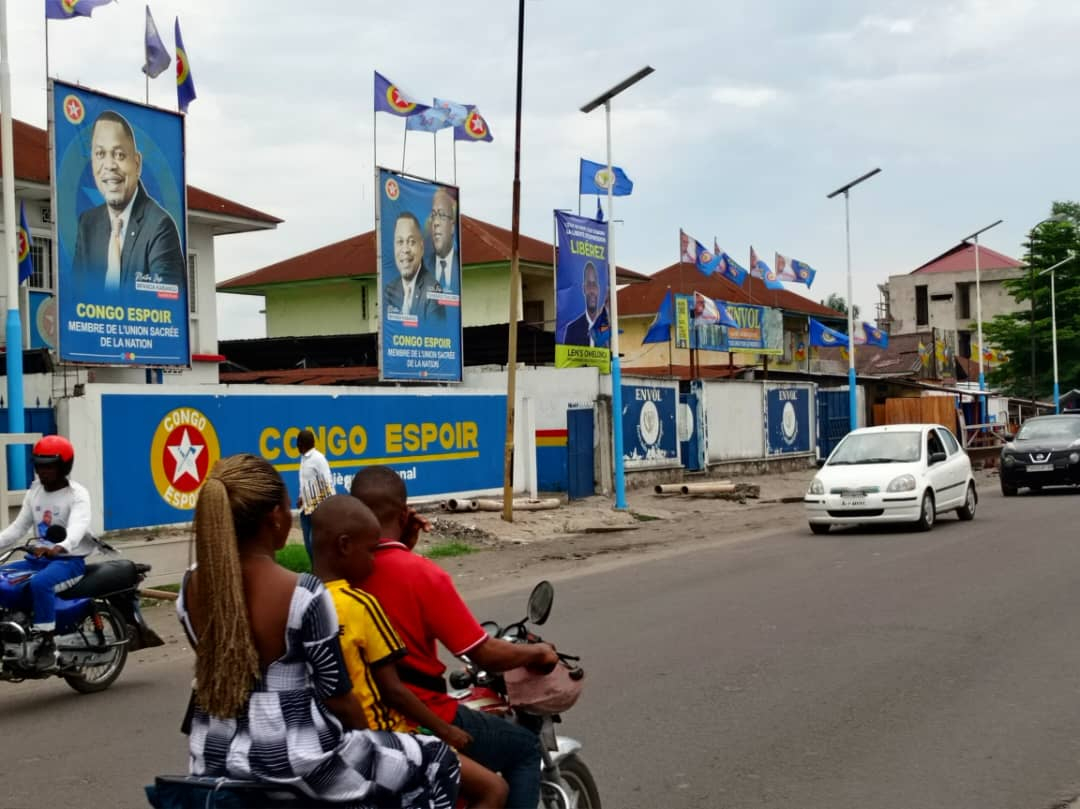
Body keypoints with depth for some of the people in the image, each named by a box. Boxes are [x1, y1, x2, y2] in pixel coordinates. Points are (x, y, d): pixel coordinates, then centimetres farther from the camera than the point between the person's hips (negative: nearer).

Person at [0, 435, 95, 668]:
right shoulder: (34, 492, 12)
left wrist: (58, 547, -49)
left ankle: (47, 643, -30)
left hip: (70, 560, -8)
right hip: (38, 558, 8)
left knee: (40, 583, -37)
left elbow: (77, 528, -28)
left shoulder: (77, 495, -10)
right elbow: (19, 527, 10)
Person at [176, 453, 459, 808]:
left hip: (215, 757, 7)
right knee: (436, 761, 16)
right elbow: (337, 699, -13)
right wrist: (367, 740, 8)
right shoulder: (304, 594, -21)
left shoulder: (191, 588, -4)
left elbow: (222, 674, 9)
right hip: (294, 762, -7)